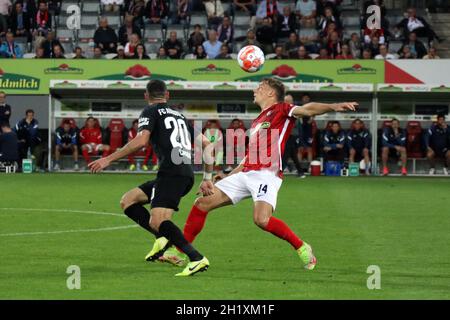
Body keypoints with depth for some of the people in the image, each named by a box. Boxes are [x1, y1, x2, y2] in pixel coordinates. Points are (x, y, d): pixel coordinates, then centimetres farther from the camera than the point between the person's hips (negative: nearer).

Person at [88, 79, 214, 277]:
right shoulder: (180, 115, 27)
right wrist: (207, 178, 31)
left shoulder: (151, 111, 6)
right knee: (127, 201, 13)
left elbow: (141, 141, -12)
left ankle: (197, 259, -30)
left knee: (157, 222, -20)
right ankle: (163, 238, -5)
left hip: (171, 172, -8)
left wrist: (108, 159, -8)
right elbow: (205, 144, 26)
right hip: (186, 174, 8)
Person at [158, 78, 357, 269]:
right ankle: (178, 252, 12)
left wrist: (332, 106, -33)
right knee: (202, 203, 4)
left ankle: (302, 248, -10)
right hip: (245, 174, 8)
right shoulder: (257, 122, 26)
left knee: (262, 219, -30)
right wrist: (225, 178, 31)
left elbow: (308, 110, -15)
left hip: (266, 174, -8)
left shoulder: (280, 110, 3)